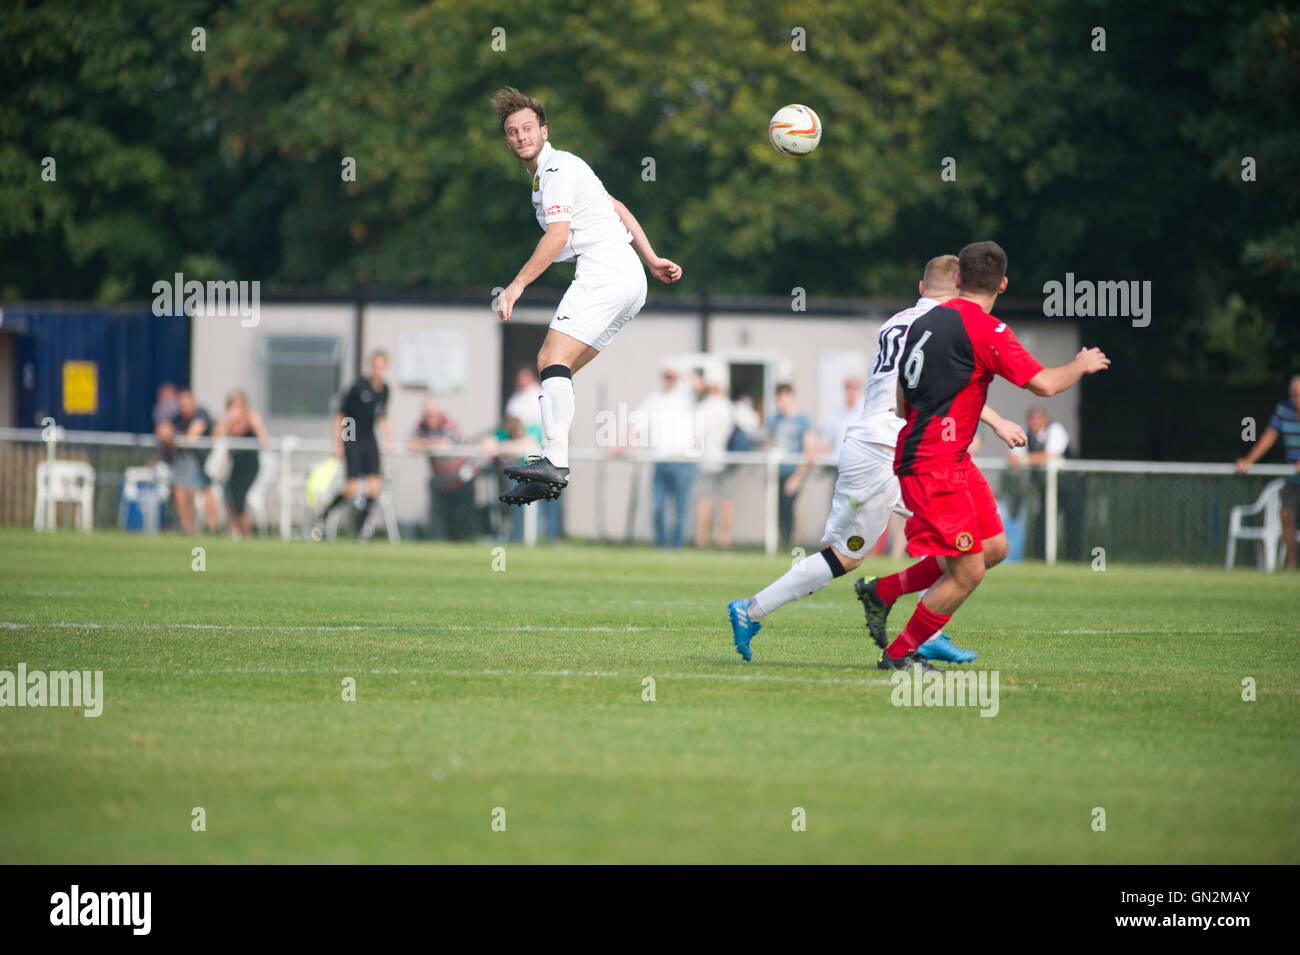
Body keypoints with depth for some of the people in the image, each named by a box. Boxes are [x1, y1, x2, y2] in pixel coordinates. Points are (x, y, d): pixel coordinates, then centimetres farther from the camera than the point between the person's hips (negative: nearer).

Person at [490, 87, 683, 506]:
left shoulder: (557, 168, -7)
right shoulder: (545, 172, 24)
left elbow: (557, 236, -17)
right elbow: (617, 209, 30)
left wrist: (517, 285, -18)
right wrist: (651, 259, 28)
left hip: (606, 268, -10)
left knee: (553, 359, -21)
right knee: (551, 364, 7)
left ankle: (554, 462, -35)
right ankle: (551, 472, 0)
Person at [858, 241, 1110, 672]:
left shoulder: (923, 323, 11)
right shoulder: (984, 329, -15)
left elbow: (902, 405, 19)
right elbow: (1044, 384, -17)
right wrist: (1081, 365, 3)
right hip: (934, 468, -9)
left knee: (994, 547, 12)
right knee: (967, 572, -5)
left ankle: (881, 591, 20)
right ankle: (899, 655, 8)